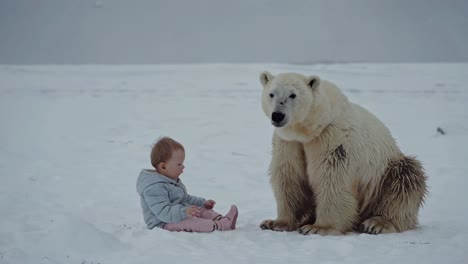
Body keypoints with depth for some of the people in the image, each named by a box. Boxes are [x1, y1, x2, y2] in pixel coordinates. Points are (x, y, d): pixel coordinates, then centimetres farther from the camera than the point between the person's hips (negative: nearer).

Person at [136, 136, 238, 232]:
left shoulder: (172, 180, 14)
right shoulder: (155, 188, -24)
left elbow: (186, 199, 27)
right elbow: (163, 211, -34)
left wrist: (202, 203, 16)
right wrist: (183, 212, -46)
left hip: (179, 214, 11)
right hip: (164, 223, -11)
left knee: (203, 210, 2)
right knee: (188, 222, -32)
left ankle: (220, 219, -21)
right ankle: (218, 226, -44)